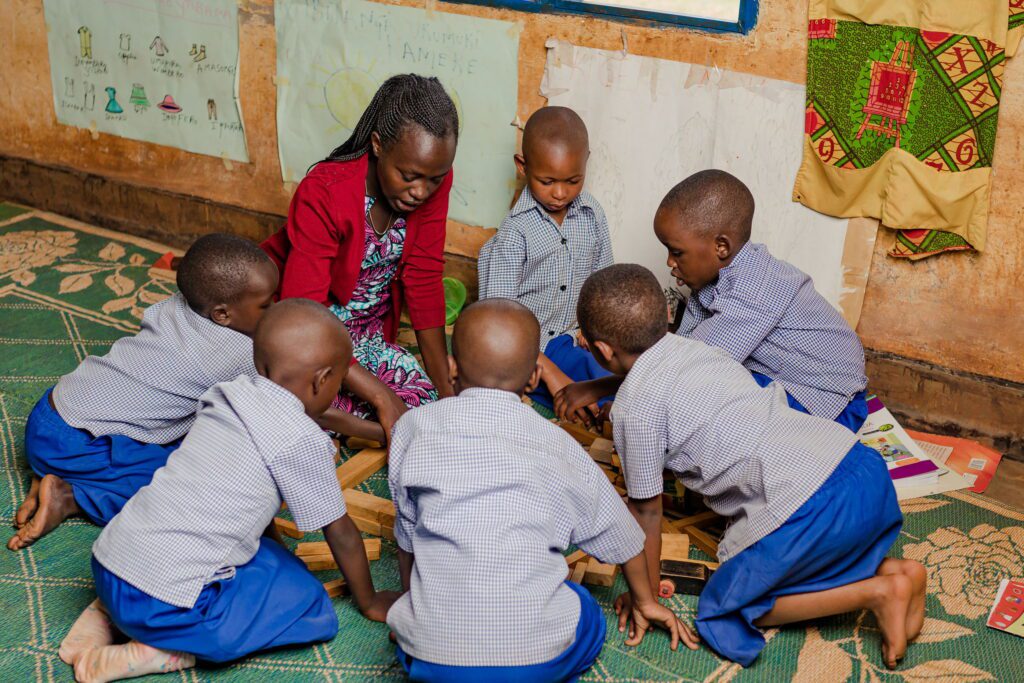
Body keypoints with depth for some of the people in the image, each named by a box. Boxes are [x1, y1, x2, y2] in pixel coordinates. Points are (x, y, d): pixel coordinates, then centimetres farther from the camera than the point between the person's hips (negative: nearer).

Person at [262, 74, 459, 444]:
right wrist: (381, 395, -38)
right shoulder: (324, 194, -30)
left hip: (368, 335, 6)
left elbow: (423, 282, -8)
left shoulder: (433, 182, -13)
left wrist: (447, 389, -13)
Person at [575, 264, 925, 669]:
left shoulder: (634, 406, -6)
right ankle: (889, 570, 12)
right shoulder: (693, 347, 18)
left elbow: (647, 509, 2)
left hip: (812, 506, -9)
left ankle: (875, 594, 0)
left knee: (726, 606, 11)